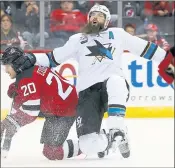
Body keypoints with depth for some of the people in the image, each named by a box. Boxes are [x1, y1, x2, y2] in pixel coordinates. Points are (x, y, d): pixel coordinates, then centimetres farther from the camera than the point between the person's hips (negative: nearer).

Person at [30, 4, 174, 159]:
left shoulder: (117, 34, 16)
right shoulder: (77, 40, 19)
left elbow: (144, 47, 17)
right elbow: (54, 58, 18)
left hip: (114, 88, -1)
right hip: (87, 91, 1)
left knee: (114, 81, -42)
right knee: (89, 145, -20)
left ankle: (117, 132, -34)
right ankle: (105, 141, 16)